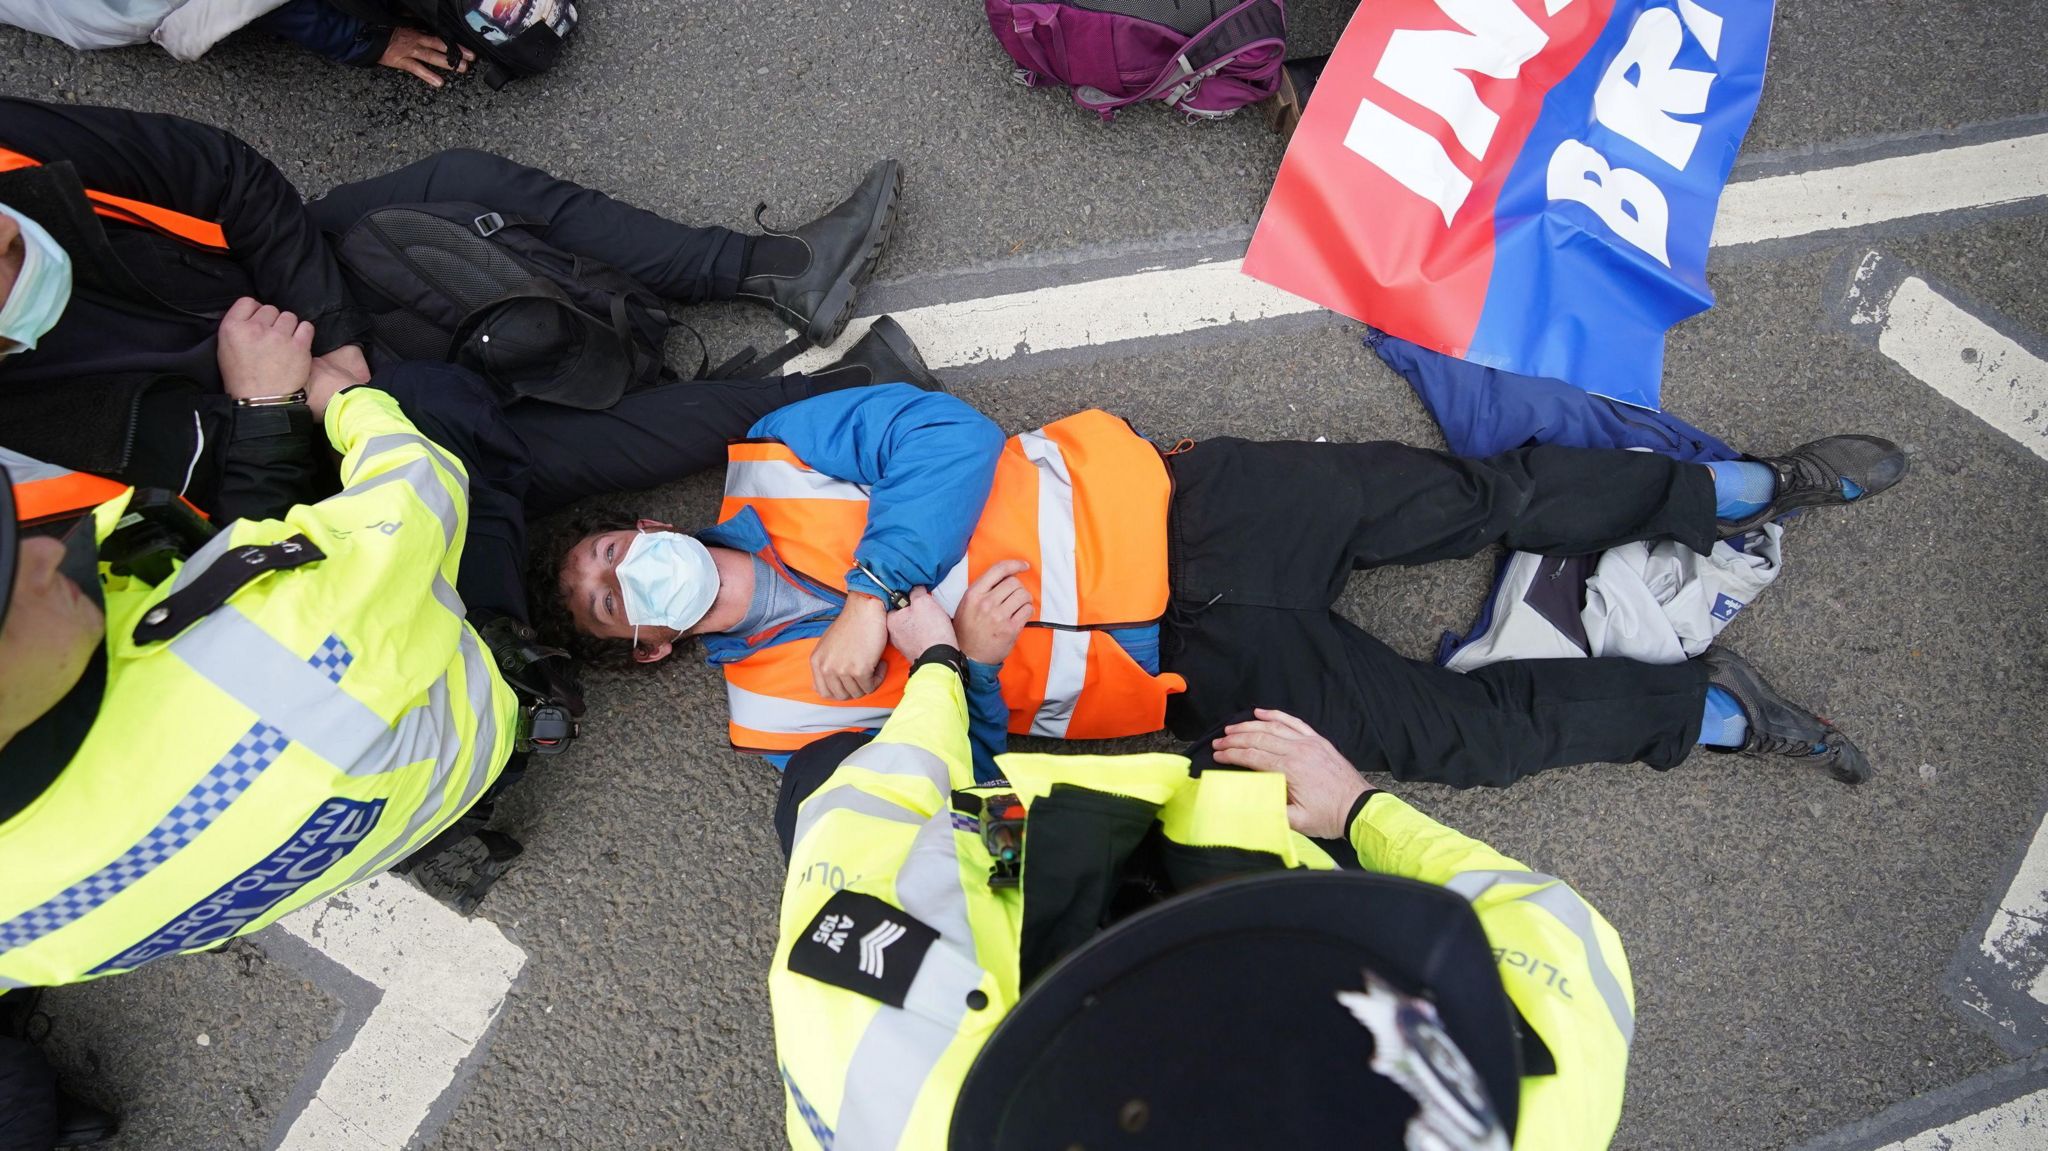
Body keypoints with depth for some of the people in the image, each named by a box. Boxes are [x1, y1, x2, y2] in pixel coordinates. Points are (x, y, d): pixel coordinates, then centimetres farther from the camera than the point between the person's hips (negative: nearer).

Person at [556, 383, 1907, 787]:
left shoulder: (772, 458, 3)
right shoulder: (779, 713, 2)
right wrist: (965, 663, -20)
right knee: (1457, 733, -7)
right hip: (1189, 667, -1)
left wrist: (871, 592, -19)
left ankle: (1751, 486, 17)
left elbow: (944, 438, -10)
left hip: (1165, 508, 1)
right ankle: (1707, 710, 16)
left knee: (1473, 496, -4)